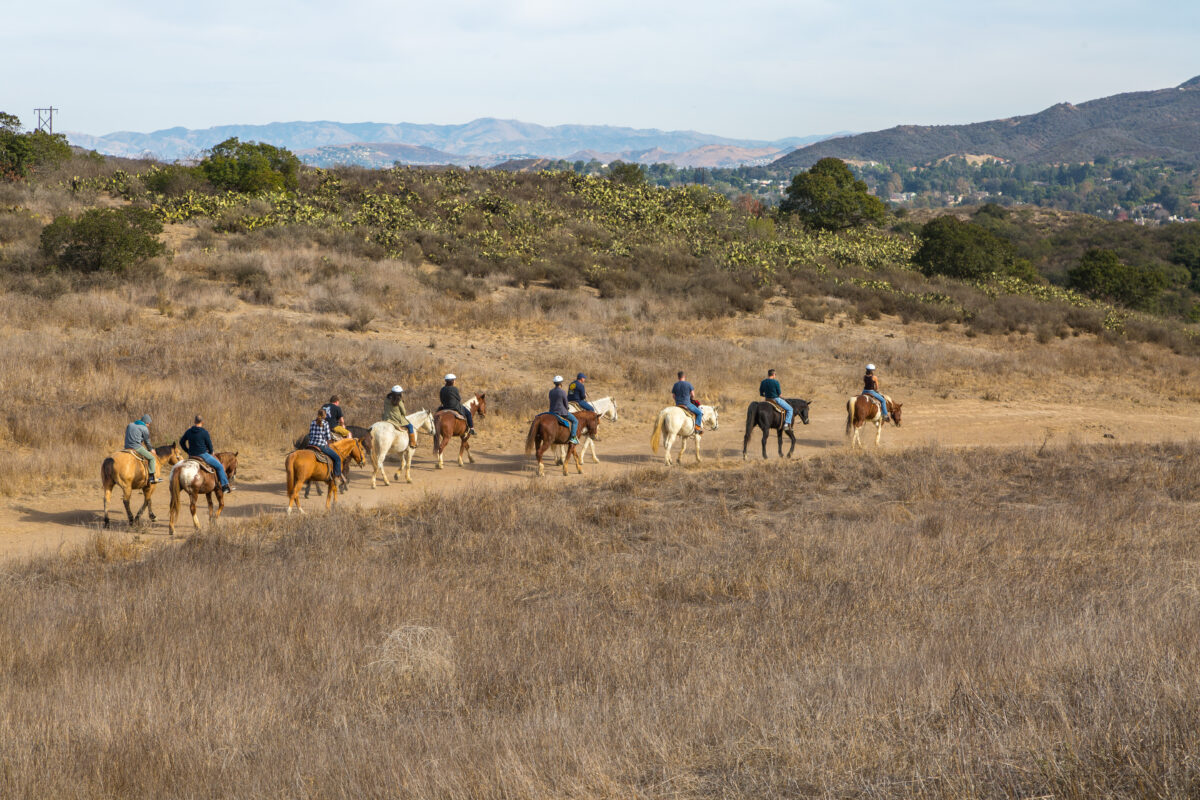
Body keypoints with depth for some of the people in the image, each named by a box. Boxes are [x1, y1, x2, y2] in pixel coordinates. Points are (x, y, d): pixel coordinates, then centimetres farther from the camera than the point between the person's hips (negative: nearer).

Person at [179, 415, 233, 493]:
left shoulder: (188, 431, 2)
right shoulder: (204, 432, -14)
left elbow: (182, 442, 13)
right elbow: (209, 445, -6)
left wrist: (188, 451, 23)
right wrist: (211, 452, 16)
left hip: (191, 455, 6)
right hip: (203, 455, -6)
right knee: (219, 466, 7)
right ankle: (225, 485, 5)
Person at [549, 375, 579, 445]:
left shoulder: (551, 392, 4)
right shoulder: (563, 392, -16)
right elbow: (566, 403, -9)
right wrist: (567, 409, 15)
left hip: (552, 411, 7)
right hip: (562, 412, -7)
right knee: (575, 421, 5)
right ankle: (573, 437, -5)